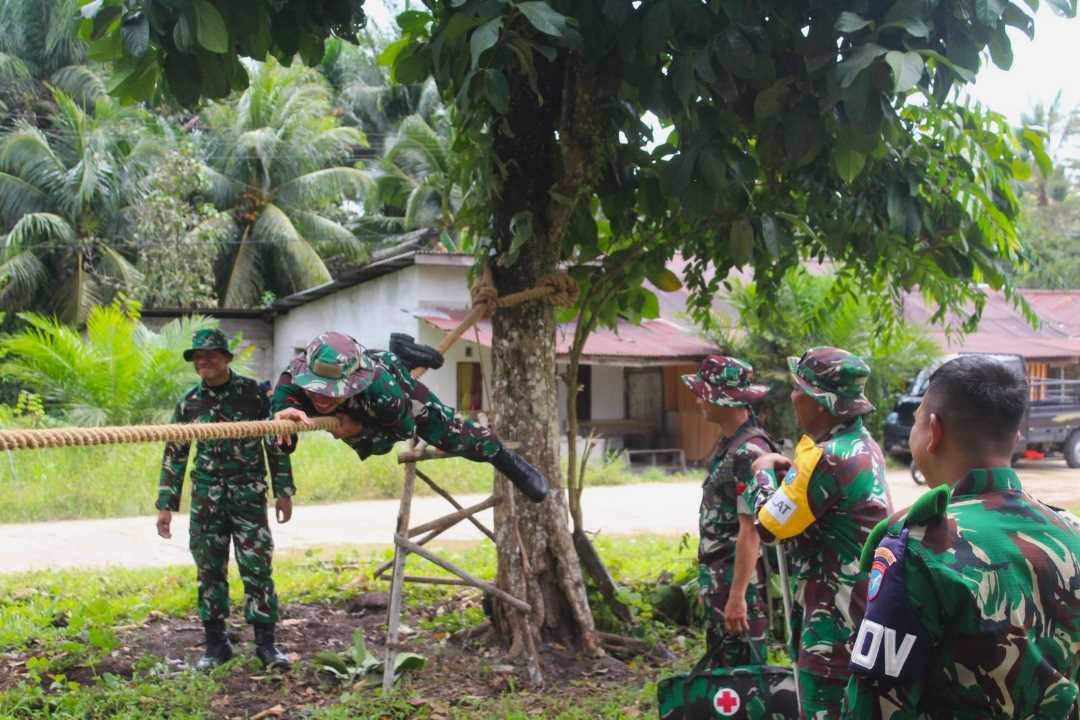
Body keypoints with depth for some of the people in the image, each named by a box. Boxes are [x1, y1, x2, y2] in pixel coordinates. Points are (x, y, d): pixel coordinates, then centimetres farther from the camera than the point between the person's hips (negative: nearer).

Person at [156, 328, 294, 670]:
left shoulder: (252, 392, -1)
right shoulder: (189, 402, 5)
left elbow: (275, 442, 3)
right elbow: (175, 454, 11)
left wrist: (283, 490, 1)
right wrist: (166, 504, 7)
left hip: (249, 494, -2)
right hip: (206, 497, 3)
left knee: (257, 568, -4)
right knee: (209, 570, 6)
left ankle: (266, 643, 4)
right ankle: (216, 643, 16)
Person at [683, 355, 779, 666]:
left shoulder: (749, 454, -21)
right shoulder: (727, 443, 9)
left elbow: (750, 532, -23)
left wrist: (737, 596, -23)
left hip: (740, 580, -10)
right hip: (718, 579, 10)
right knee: (720, 662, 18)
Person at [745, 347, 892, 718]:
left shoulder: (827, 459, -23)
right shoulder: (864, 445, 8)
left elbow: (768, 525, -13)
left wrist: (764, 472, 3)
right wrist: (789, 472, 5)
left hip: (836, 617, -10)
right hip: (865, 605, 10)